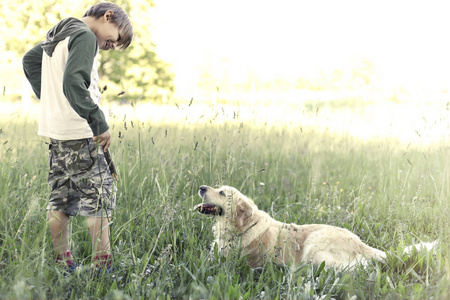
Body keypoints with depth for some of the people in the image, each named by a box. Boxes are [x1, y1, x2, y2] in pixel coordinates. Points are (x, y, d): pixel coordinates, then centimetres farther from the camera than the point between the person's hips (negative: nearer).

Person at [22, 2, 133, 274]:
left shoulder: (58, 36, 17)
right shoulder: (85, 37, -13)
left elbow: (30, 60, 30)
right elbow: (73, 83, -25)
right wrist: (100, 124, -21)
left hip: (54, 132, 9)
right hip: (78, 133, -9)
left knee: (61, 199, 12)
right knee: (101, 194, -3)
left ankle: (61, 264, 17)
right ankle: (102, 266, -2)